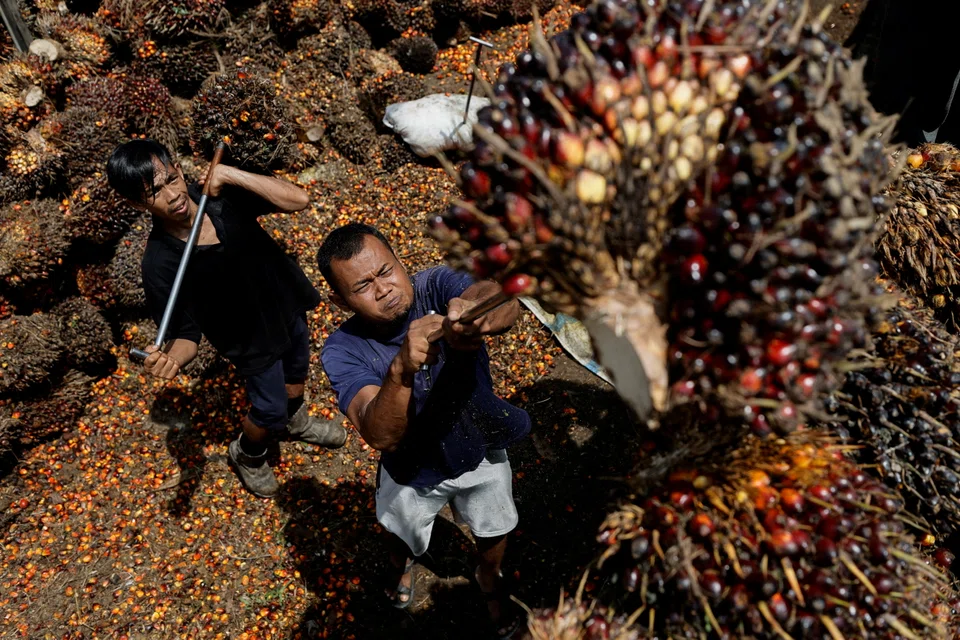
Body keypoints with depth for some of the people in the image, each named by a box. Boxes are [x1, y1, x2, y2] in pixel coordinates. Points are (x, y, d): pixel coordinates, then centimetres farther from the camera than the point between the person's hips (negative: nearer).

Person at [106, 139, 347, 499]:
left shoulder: (221, 194, -23)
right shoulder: (160, 264, -30)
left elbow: (298, 200, -29)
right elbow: (185, 335, -25)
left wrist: (232, 175, -36)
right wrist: (171, 358, -47)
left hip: (287, 302, 5)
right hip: (253, 339, -4)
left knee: (298, 367, 29)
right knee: (270, 409, 13)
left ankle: (296, 421, 63)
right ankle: (247, 455, 49)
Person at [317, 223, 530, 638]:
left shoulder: (436, 287, -27)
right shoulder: (343, 351, -29)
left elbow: (505, 300, -47)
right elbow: (381, 436, -42)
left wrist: (476, 308, -71)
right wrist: (402, 369, -60)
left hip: (481, 449, 1)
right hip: (414, 474, 0)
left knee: (495, 533, 26)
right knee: (407, 540, 28)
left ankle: (490, 581, 62)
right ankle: (403, 563, 68)